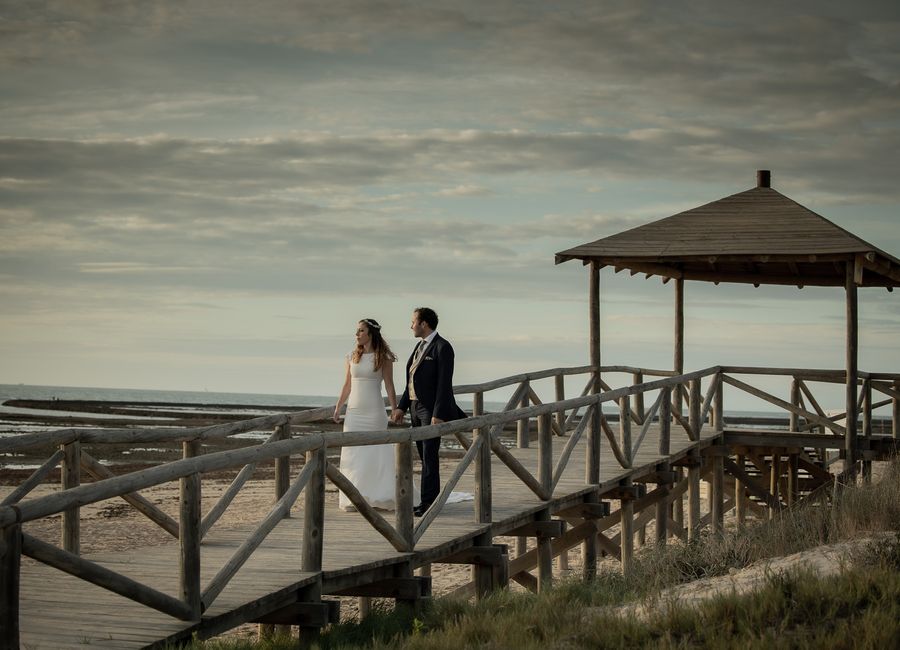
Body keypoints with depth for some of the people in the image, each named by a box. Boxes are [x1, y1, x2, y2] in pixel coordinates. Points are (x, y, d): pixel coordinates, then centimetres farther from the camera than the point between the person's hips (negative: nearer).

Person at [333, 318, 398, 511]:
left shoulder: (383, 358, -2)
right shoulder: (352, 357, 9)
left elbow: (389, 387, -1)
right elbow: (347, 386, 13)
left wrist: (395, 411, -5)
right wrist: (338, 408, 10)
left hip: (374, 411, -4)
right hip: (354, 411, 4)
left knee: (376, 452, -3)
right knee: (353, 454, 2)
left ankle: (378, 497, 3)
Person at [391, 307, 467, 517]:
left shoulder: (442, 347, -12)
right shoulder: (420, 346, 15)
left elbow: (444, 383, -18)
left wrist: (438, 415, -22)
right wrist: (401, 407, 14)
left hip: (432, 410, -9)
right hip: (416, 407, 9)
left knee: (429, 456, -8)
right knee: (425, 456, 10)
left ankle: (427, 502, -8)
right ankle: (430, 500, 15)